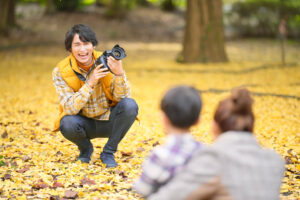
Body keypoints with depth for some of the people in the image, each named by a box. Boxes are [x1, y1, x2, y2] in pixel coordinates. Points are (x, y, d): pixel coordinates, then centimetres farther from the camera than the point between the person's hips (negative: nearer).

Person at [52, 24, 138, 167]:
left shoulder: (106, 62, -13)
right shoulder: (61, 71, -15)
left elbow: (122, 98, -15)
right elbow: (70, 109, -23)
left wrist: (119, 73, -34)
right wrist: (90, 83, -33)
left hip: (108, 122, 1)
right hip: (85, 125, -1)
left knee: (130, 105, -27)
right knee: (67, 124, -34)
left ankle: (108, 152, -7)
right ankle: (85, 149, 3)